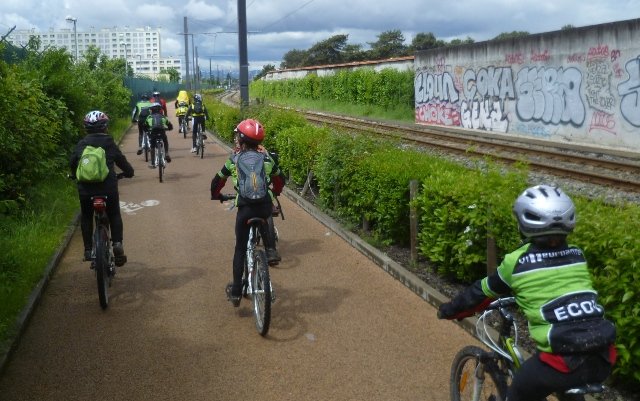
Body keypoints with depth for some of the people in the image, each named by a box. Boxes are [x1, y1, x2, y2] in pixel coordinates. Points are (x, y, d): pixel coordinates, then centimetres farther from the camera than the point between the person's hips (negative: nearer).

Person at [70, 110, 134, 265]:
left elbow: (72, 163, 14)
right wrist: (129, 172, 33)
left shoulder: (81, 144, 9)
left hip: (85, 187, 1)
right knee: (114, 215, 18)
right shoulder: (110, 144, 5)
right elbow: (121, 160, 12)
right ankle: (117, 243, 0)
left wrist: (75, 175, 34)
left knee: (86, 217, 21)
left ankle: (88, 250, 15)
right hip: (108, 187, -1)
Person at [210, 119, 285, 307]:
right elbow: (279, 179, 24)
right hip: (266, 206, 2)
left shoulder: (234, 159, 7)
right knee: (263, 220, 40)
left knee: (240, 249, 12)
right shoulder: (266, 158, 11)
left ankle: (236, 292, 14)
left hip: (245, 208, -2)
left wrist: (216, 195, 36)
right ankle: (270, 247, 19)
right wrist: (274, 193, 44)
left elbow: (217, 181, 16)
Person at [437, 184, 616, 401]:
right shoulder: (578, 256, 12)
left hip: (563, 361, -5)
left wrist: (449, 310, 31)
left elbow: (481, 293, 13)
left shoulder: (517, 262, -1)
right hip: (603, 359, 5)